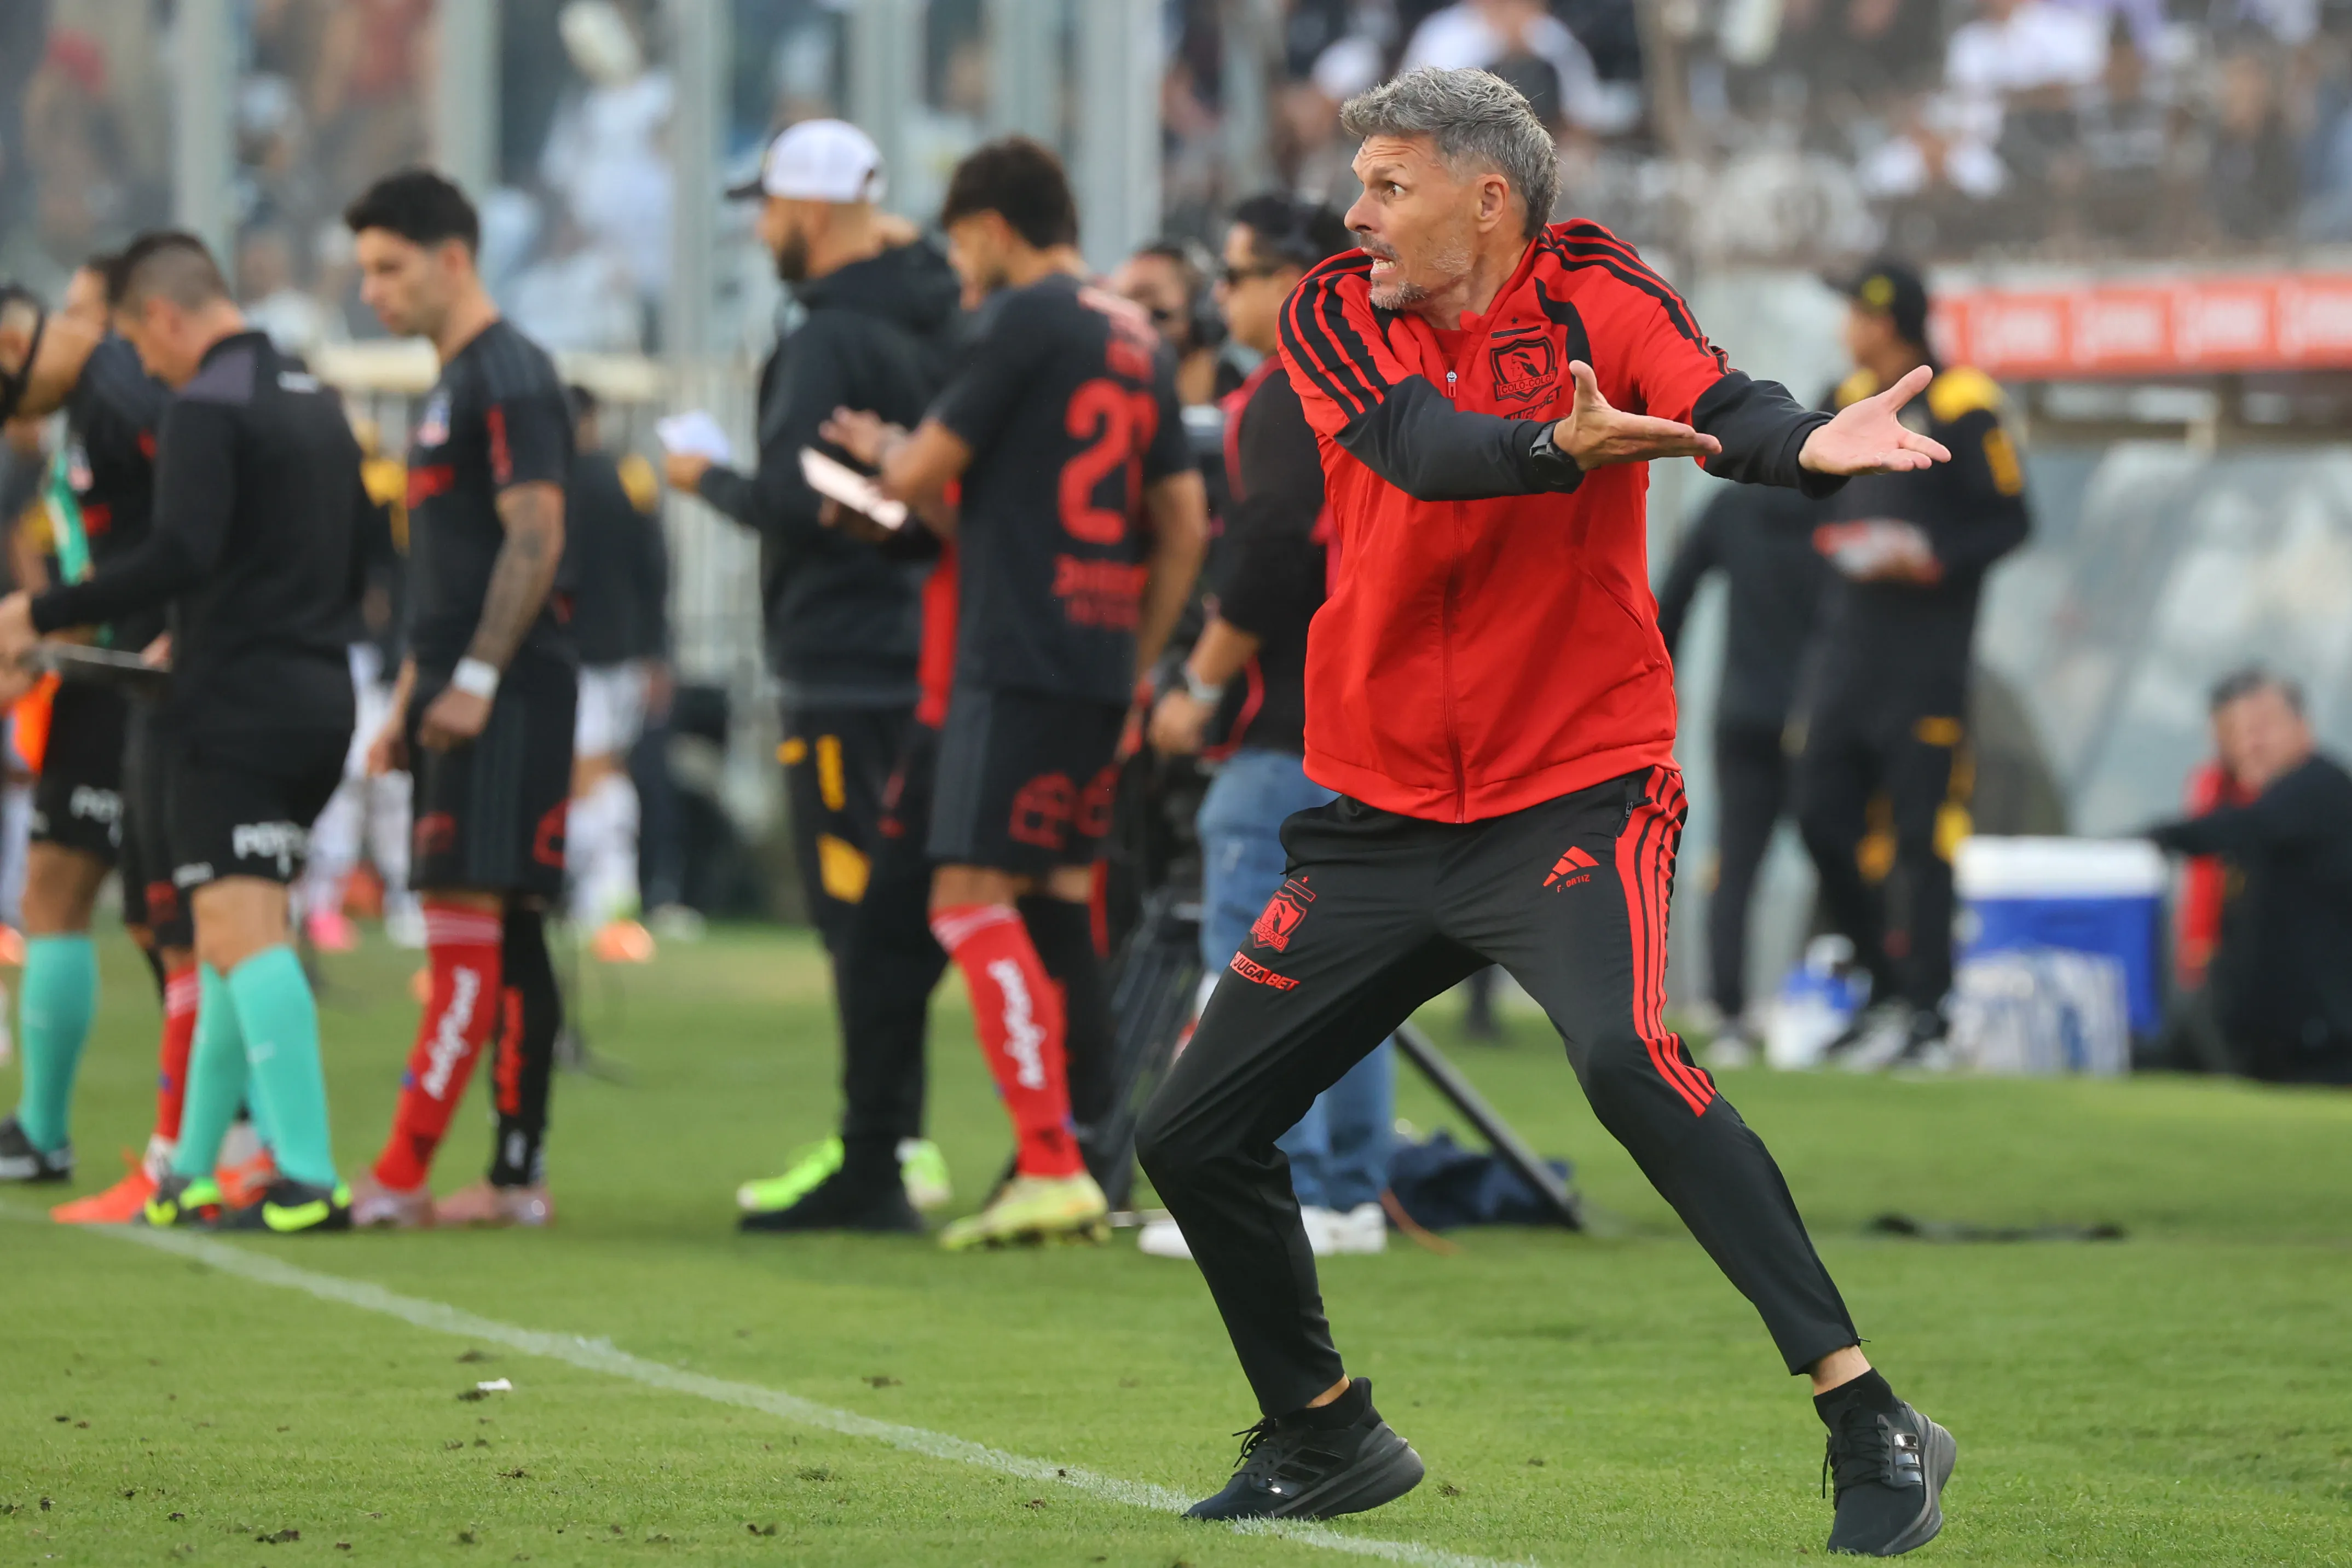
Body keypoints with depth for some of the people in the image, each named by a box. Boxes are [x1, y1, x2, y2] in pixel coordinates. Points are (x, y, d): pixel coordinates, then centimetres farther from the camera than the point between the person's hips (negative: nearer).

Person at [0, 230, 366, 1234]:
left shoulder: (208, 406, -11)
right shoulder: (317, 402, 17)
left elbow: (180, 555, -24)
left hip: (236, 709, -9)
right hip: (318, 701, 9)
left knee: (242, 931, -13)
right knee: (238, 934, 15)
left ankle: (308, 1180, -22)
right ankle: (192, 1171, 21)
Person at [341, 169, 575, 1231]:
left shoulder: (510, 378, -9)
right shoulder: (453, 385, 21)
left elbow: (535, 538, -17)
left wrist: (475, 678, -20)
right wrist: (408, 698, 22)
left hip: (505, 695, -10)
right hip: (463, 697, 10)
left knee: (468, 929, -12)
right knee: (503, 937, 8)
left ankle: (401, 1177, -17)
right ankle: (519, 1173, 8)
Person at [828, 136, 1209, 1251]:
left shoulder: (1026, 321, -8)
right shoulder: (1138, 341, 16)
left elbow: (923, 474, -8)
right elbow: (1184, 529, 18)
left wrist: (882, 448, 15)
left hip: (1020, 657, -9)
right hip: (1102, 660, 9)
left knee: (974, 902, -10)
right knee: (1062, 906, 13)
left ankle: (1051, 1166, -18)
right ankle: (1070, 1171, 12)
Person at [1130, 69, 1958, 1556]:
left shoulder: (1593, 292, -8)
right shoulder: (1338, 316, -2)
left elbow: (1714, 402, -28)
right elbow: (1425, 447, -23)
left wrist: (1811, 443, -53)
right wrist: (1565, 444, -45)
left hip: (1579, 791, -5)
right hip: (1382, 811, 5)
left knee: (1628, 1058, -31)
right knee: (1194, 1136, 7)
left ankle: (1875, 1427, -27)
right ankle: (1326, 1437, 30)